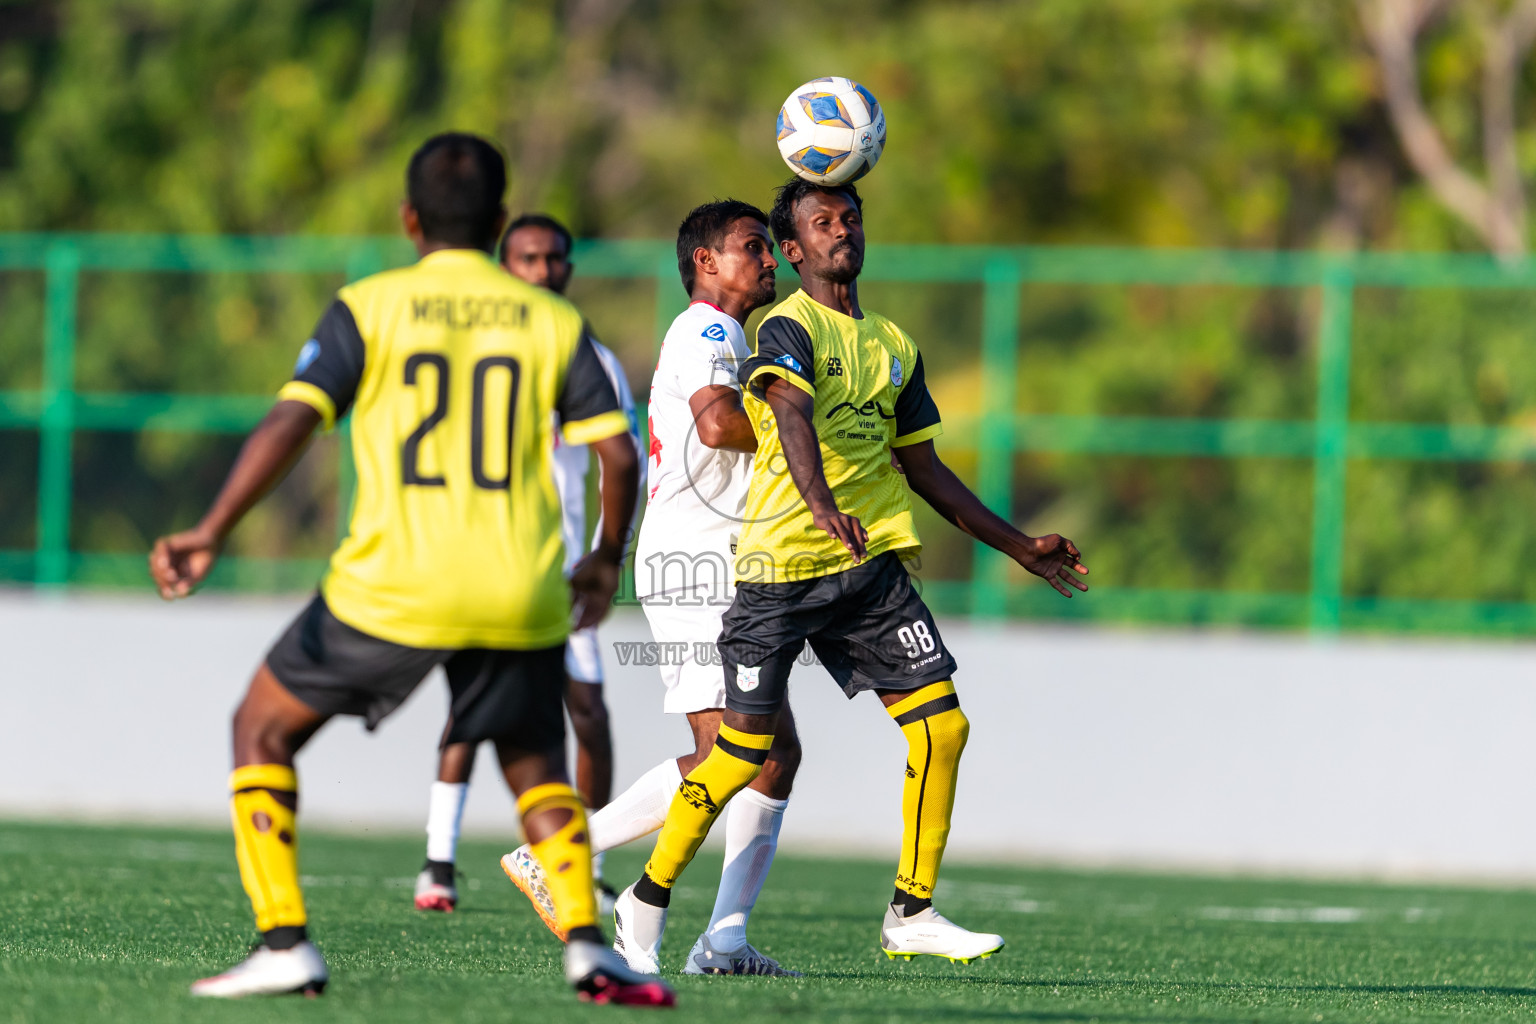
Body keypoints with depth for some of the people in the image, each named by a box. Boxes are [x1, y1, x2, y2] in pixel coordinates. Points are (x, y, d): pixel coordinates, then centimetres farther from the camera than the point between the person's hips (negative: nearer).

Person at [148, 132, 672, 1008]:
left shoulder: (367, 309, 2)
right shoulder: (554, 322, 9)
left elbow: (291, 423, -9)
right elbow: (619, 453, 4)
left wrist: (213, 533, -5)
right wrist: (607, 561, 20)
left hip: (391, 590, -3)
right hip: (521, 598, 3)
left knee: (264, 730, 16)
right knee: (538, 772, 22)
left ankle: (285, 944, 4)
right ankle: (586, 941, -2)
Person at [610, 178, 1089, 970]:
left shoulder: (893, 346, 16)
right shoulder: (788, 329, -8)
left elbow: (922, 467, 24)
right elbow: (791, 411, -28)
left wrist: (1019, 547, 24)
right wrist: (820, 500, -48)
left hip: (871, 564, 6)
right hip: (781, 567, -6)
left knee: (941, 723, -6)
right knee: (747, 748, -5)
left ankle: (912, 913, 3)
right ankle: (646, 903, 13)